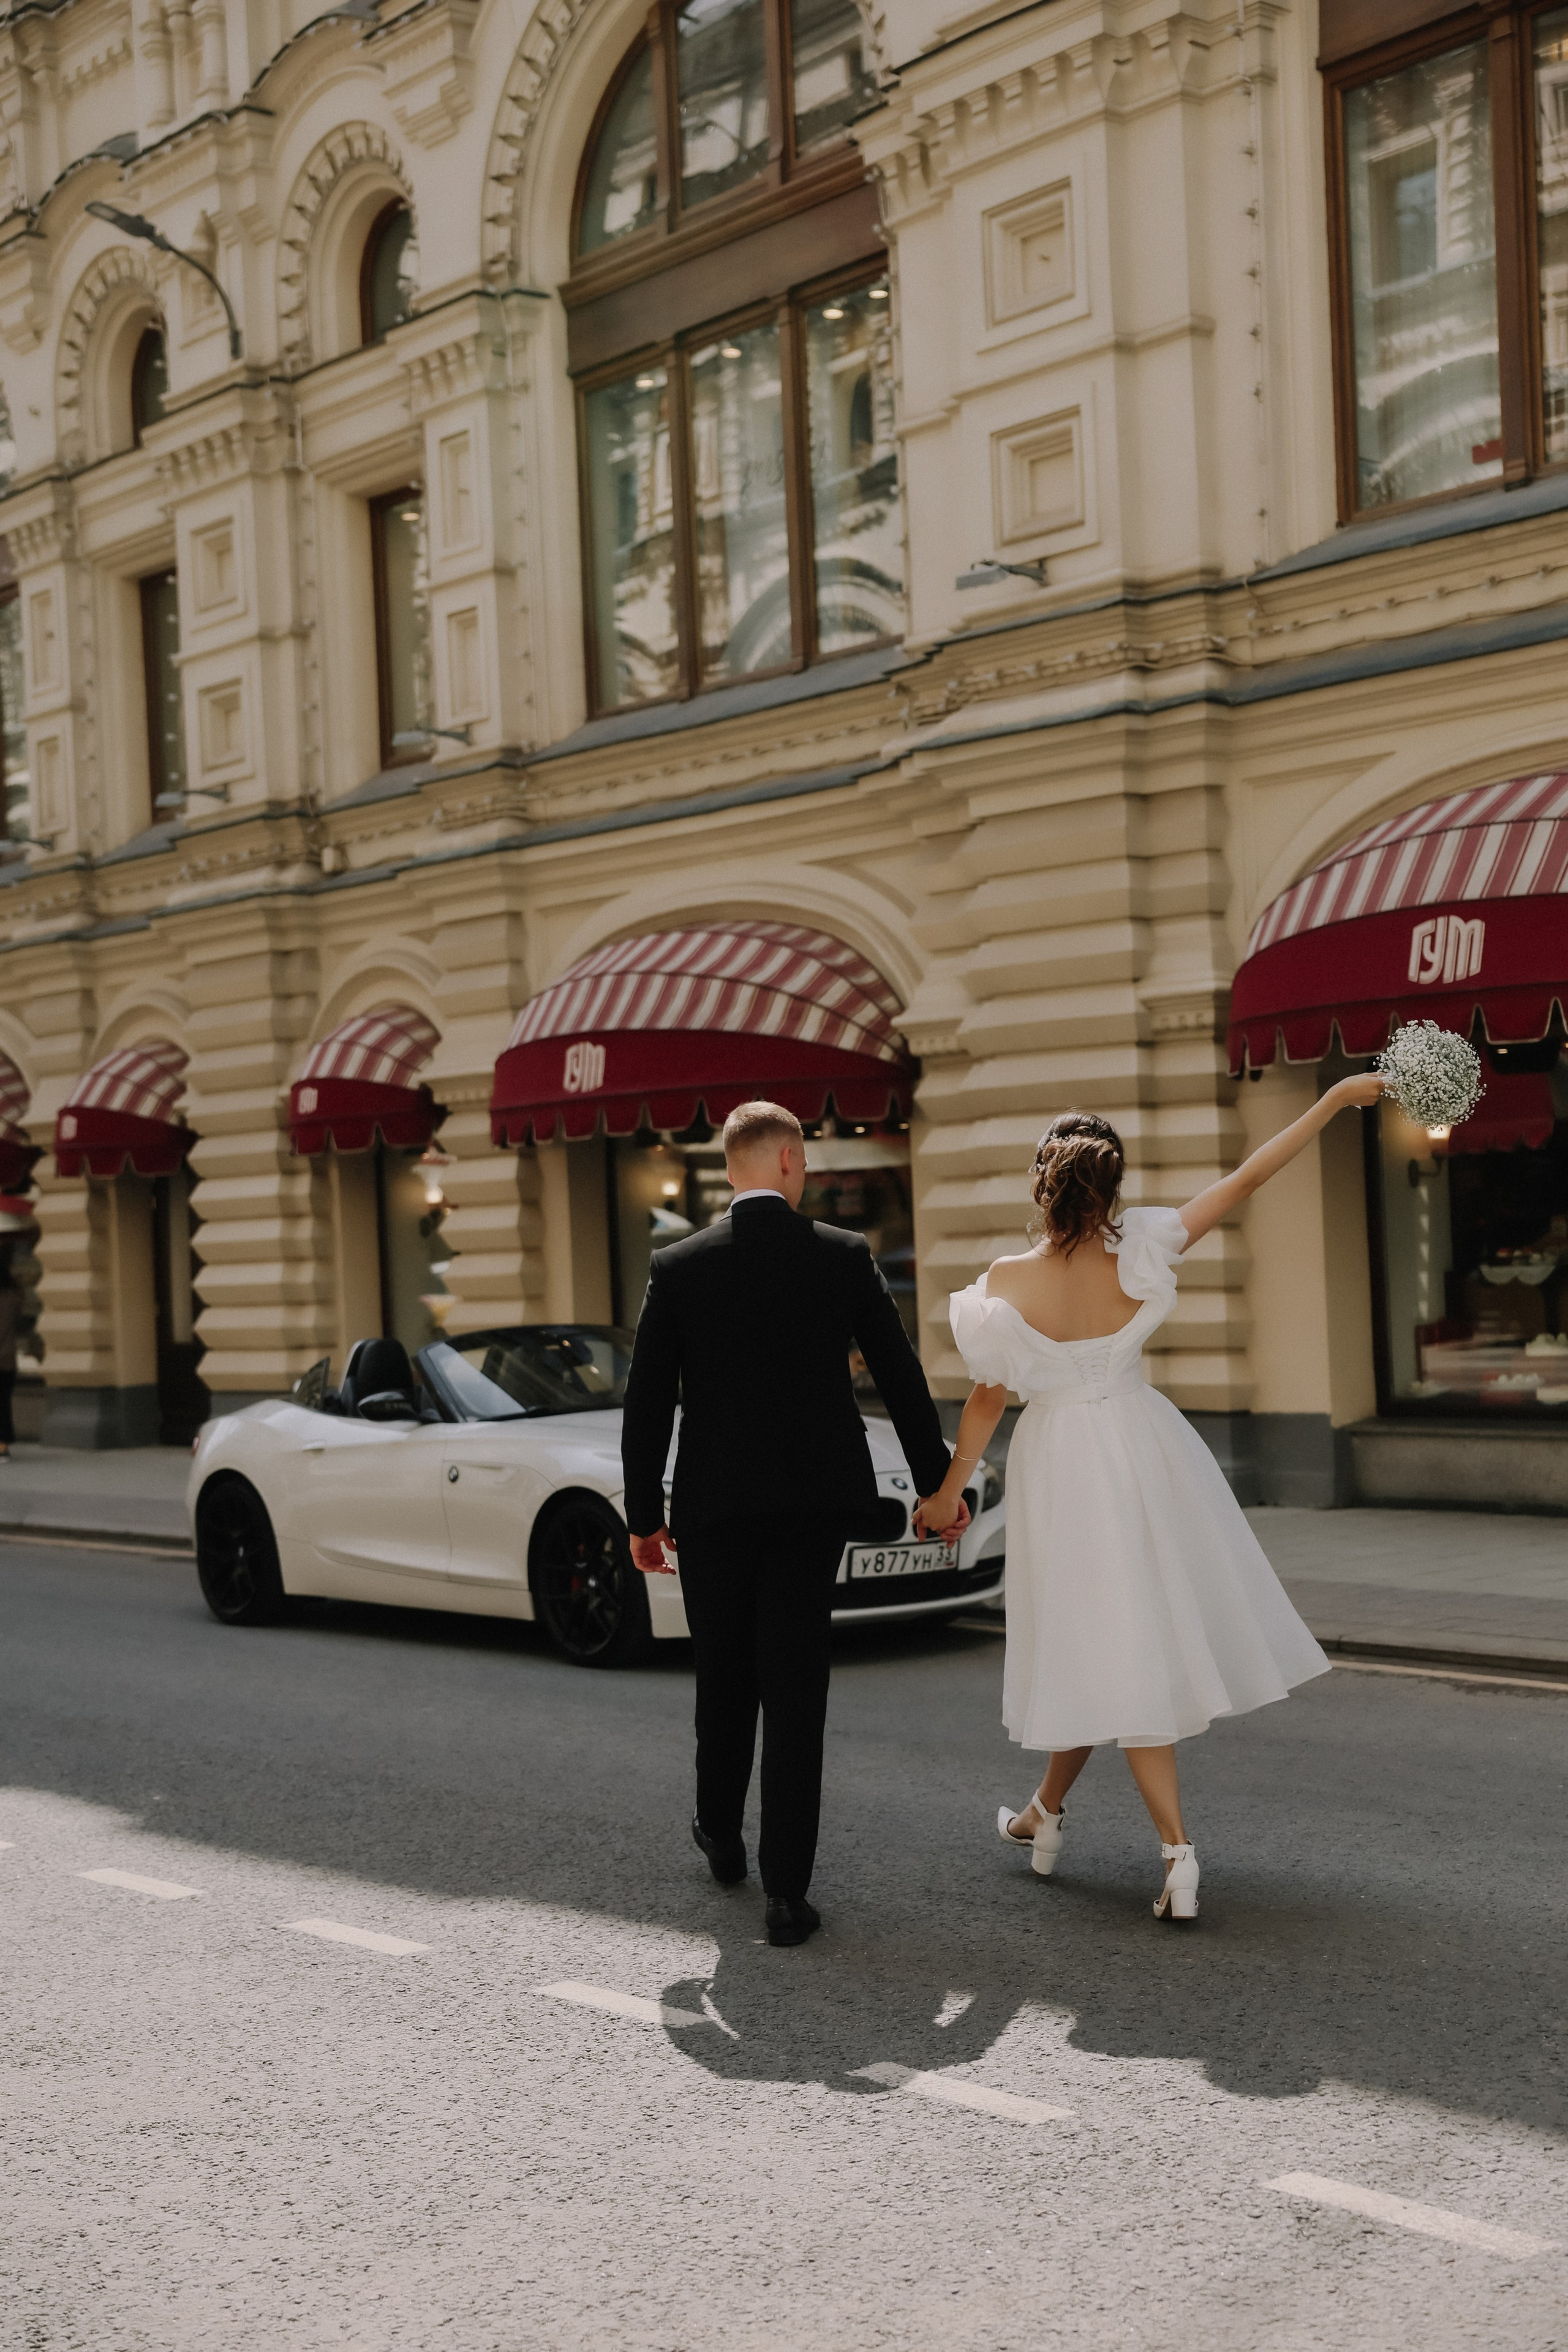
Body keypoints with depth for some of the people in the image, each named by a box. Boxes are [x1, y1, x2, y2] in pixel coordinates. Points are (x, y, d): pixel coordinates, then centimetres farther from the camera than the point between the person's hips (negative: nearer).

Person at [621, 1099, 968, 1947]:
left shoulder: (678, 1267, -5)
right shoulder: (844, 1256, -3)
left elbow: (646, 1404, -4)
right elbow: (901, 1376, 2)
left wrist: (643, 1516, 5)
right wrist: (937, 1482, 12)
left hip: (713, 1504, 0)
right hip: (815, 1502, 0)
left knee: (723, 1677, 19)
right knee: (795, 1690, 2)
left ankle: (720, 1834, 39)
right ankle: (785, 1890, -1)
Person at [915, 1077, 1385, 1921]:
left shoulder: (1006, 1287, -17)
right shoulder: (1138, 1255, -13)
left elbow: (987, 1401, -8)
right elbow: (1247, 1178, -9)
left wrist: (945, 1494, 7)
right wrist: (1337, 1097, -2)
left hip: (1062, 1465, -2)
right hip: (1141, 1450, 3)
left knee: (1109, 1650, 4)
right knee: (1119, 1642, 17)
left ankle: (1178, 1850, 1)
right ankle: (1046, 1813, 29)